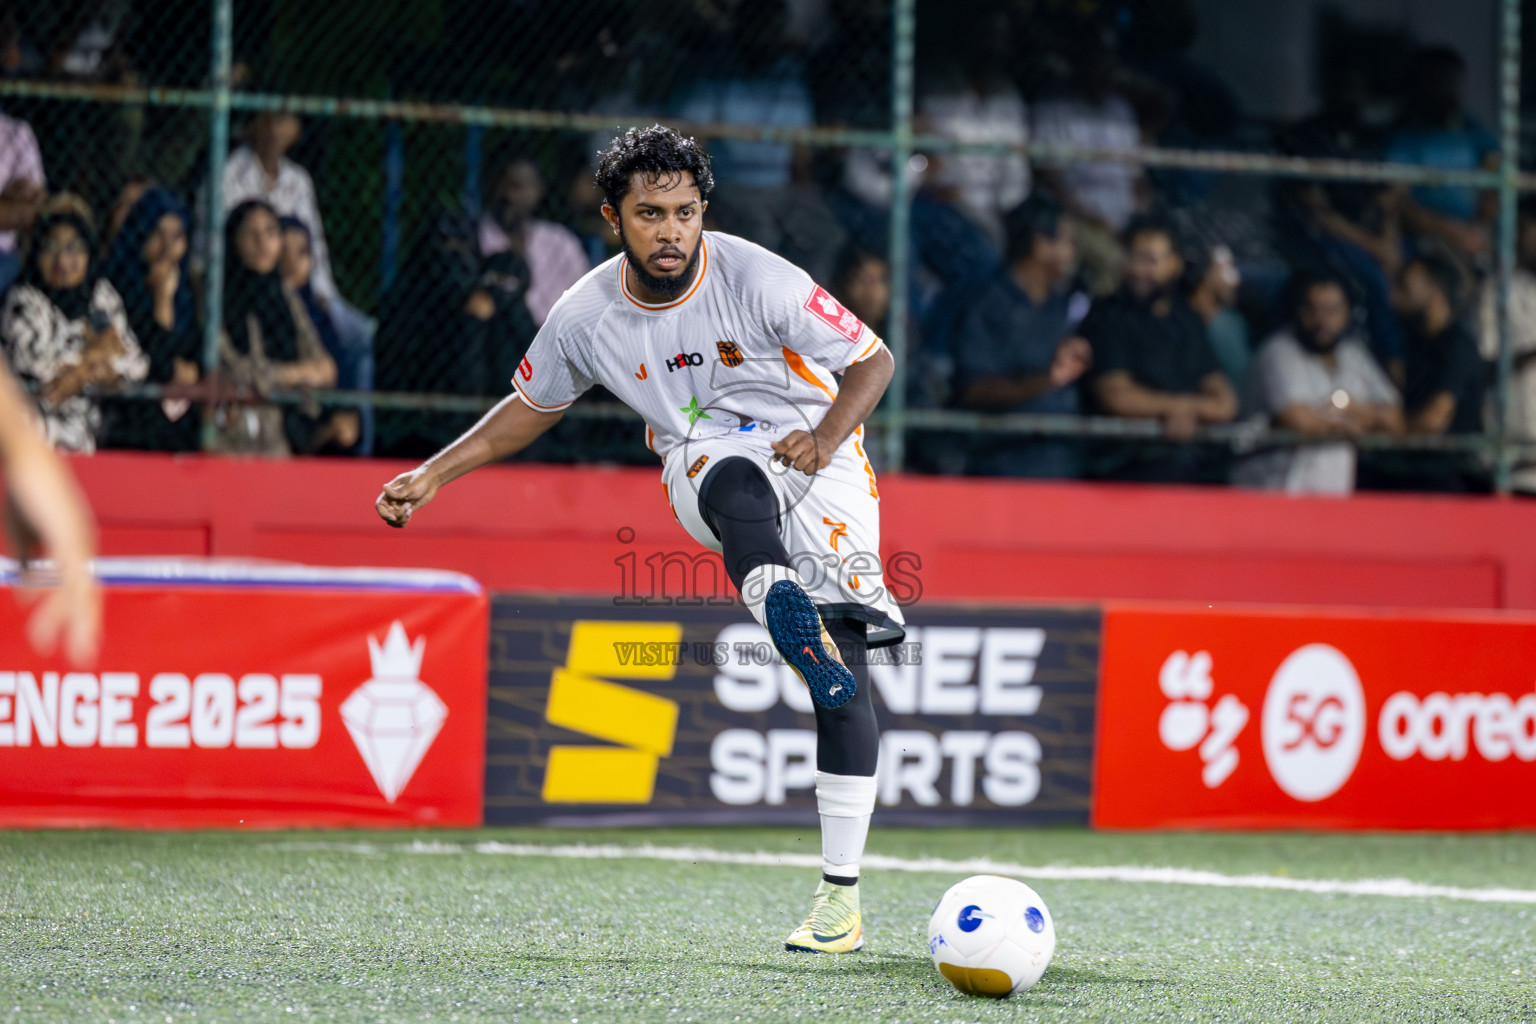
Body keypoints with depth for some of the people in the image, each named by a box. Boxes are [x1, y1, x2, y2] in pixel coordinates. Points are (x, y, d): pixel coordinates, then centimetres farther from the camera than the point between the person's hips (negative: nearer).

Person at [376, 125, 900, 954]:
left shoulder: (758, 280, -16)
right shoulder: (586, 317, -6)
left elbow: (872, 360, -7)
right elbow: (532, 405, 14)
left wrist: (827, 440, -25)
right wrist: (432, 475, 7)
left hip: (814, 456, -1)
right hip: (702, 469, 1)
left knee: (843, 668, -16)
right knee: (736, 479, -39)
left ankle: (841, 893, -13)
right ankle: (778, 606, -72)